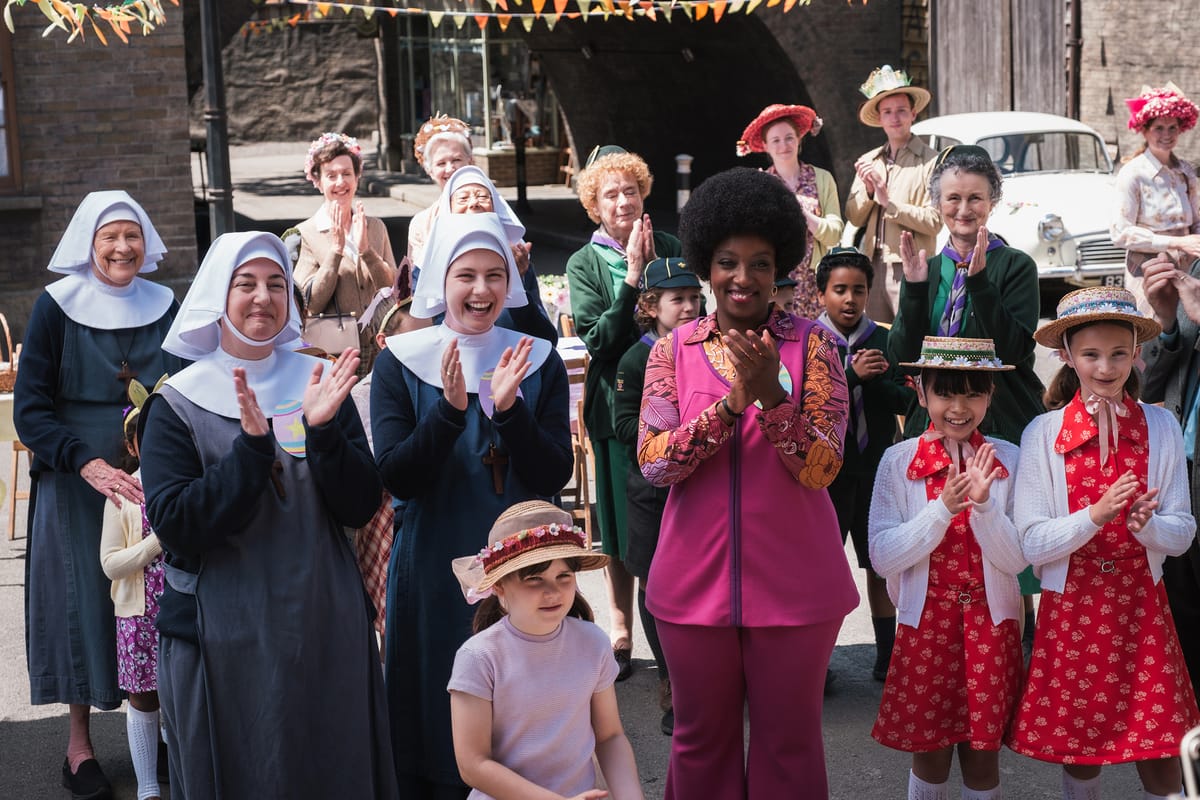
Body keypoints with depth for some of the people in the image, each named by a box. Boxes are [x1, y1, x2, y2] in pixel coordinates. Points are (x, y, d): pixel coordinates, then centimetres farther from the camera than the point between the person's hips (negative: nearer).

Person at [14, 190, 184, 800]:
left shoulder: (164, 305, 4)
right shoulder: (56, 307, -6)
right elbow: (29, 411, -10)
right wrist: (89, 464, -24)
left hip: (155, 484, 3)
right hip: (76, 483, -3)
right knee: (84, 597, 4)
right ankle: (80, 742, 15)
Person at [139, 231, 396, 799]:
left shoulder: (318, 384, 4)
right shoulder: (178, 402, -4)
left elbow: (360, 507, -3)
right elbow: (174, 525, -14)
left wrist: (322, 429, -19)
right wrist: (253, 447, -23)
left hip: (326, 626, 3)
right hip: (225, 636, -2)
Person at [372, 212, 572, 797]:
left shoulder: (538, 362, 1)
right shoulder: (400, 363, -3)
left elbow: (556, 477, -6)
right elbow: (397, 479, -11)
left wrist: (509, 409, -22)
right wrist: (450, 407, -24)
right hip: (434, 575, -1)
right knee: (438, 730, 7)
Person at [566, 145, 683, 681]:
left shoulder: (669, 248, 5)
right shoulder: (585, 263, -1)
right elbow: (598, 338, -12)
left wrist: (655, 265, -12)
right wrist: (632, 275, -18)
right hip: (617, 401, -1)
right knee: (622, 523, 5)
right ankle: (621, 636, 17)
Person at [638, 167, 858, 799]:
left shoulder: (811, 343, -2)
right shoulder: (674, 350, 3)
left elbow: (821, 467, -10)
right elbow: (653, 463, -7)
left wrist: (771, 392, -25)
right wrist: (729, 402, -21)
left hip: (793, 581, -1)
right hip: (696, 577, 2)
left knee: (789, 741, 10)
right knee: (701, 739, 14)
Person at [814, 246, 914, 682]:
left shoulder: (884, 341, 5)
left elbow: (904, 400, -2)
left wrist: (872, 380, -19)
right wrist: (853, 375, -25)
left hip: (876, 469, 3)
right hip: (826, 468, -3)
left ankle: (887, 657, 20)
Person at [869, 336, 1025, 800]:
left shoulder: (1008, 461, -3)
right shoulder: (899, 461, -5)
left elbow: (1017, 559, -5)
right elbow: (882, 557, -9)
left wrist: (983, 502, -21)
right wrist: (944, 508, -20)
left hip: (990, 622, 1)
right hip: (926, 621, -1)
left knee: (983, 753, 7)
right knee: (929, 753, 7)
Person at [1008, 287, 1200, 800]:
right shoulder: (1044, 434, -5)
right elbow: (1031, 544, -8)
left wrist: (1145, 523, -20)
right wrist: (1095, 515, -23)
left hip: (1141, 604, 1)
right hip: (1071, 608, -1)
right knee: (1079, 752, 8)